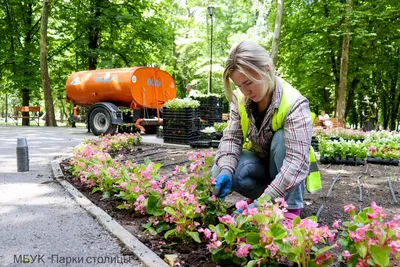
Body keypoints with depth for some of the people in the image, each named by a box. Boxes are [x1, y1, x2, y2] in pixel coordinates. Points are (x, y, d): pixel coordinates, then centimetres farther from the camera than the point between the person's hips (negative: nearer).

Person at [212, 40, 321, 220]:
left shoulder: (294, 104, -30)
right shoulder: (241, 99, -13)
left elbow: (298, 159, -39)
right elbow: (232, 137, -13)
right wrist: (226, 171, -34)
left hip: (285, 168, -3)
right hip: (261, 160, 3)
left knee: (282, 138, -36)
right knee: (219, 173, -26)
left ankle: (292, 207, -22)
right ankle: (262, 191, 1)